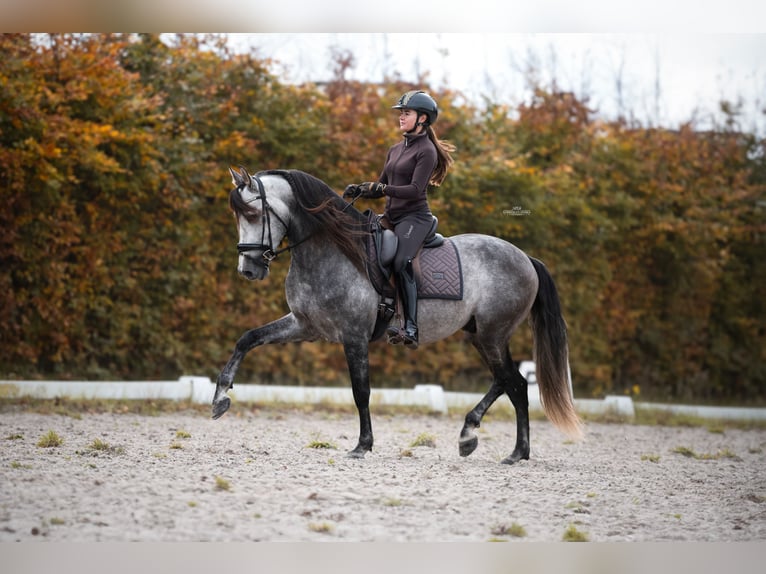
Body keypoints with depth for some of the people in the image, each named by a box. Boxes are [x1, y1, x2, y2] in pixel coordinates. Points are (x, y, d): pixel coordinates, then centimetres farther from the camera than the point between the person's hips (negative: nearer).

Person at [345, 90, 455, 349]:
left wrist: (382, 188, -26)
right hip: (391, 216, 10)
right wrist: (359, 189, 0)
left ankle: (411, 330, -38)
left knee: (401, 264, -30)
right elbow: (381, 187, 20)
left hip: (415, 217, -10)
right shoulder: (395, 150, 19)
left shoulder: (426, 151, -6)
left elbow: (415, 190, -17)